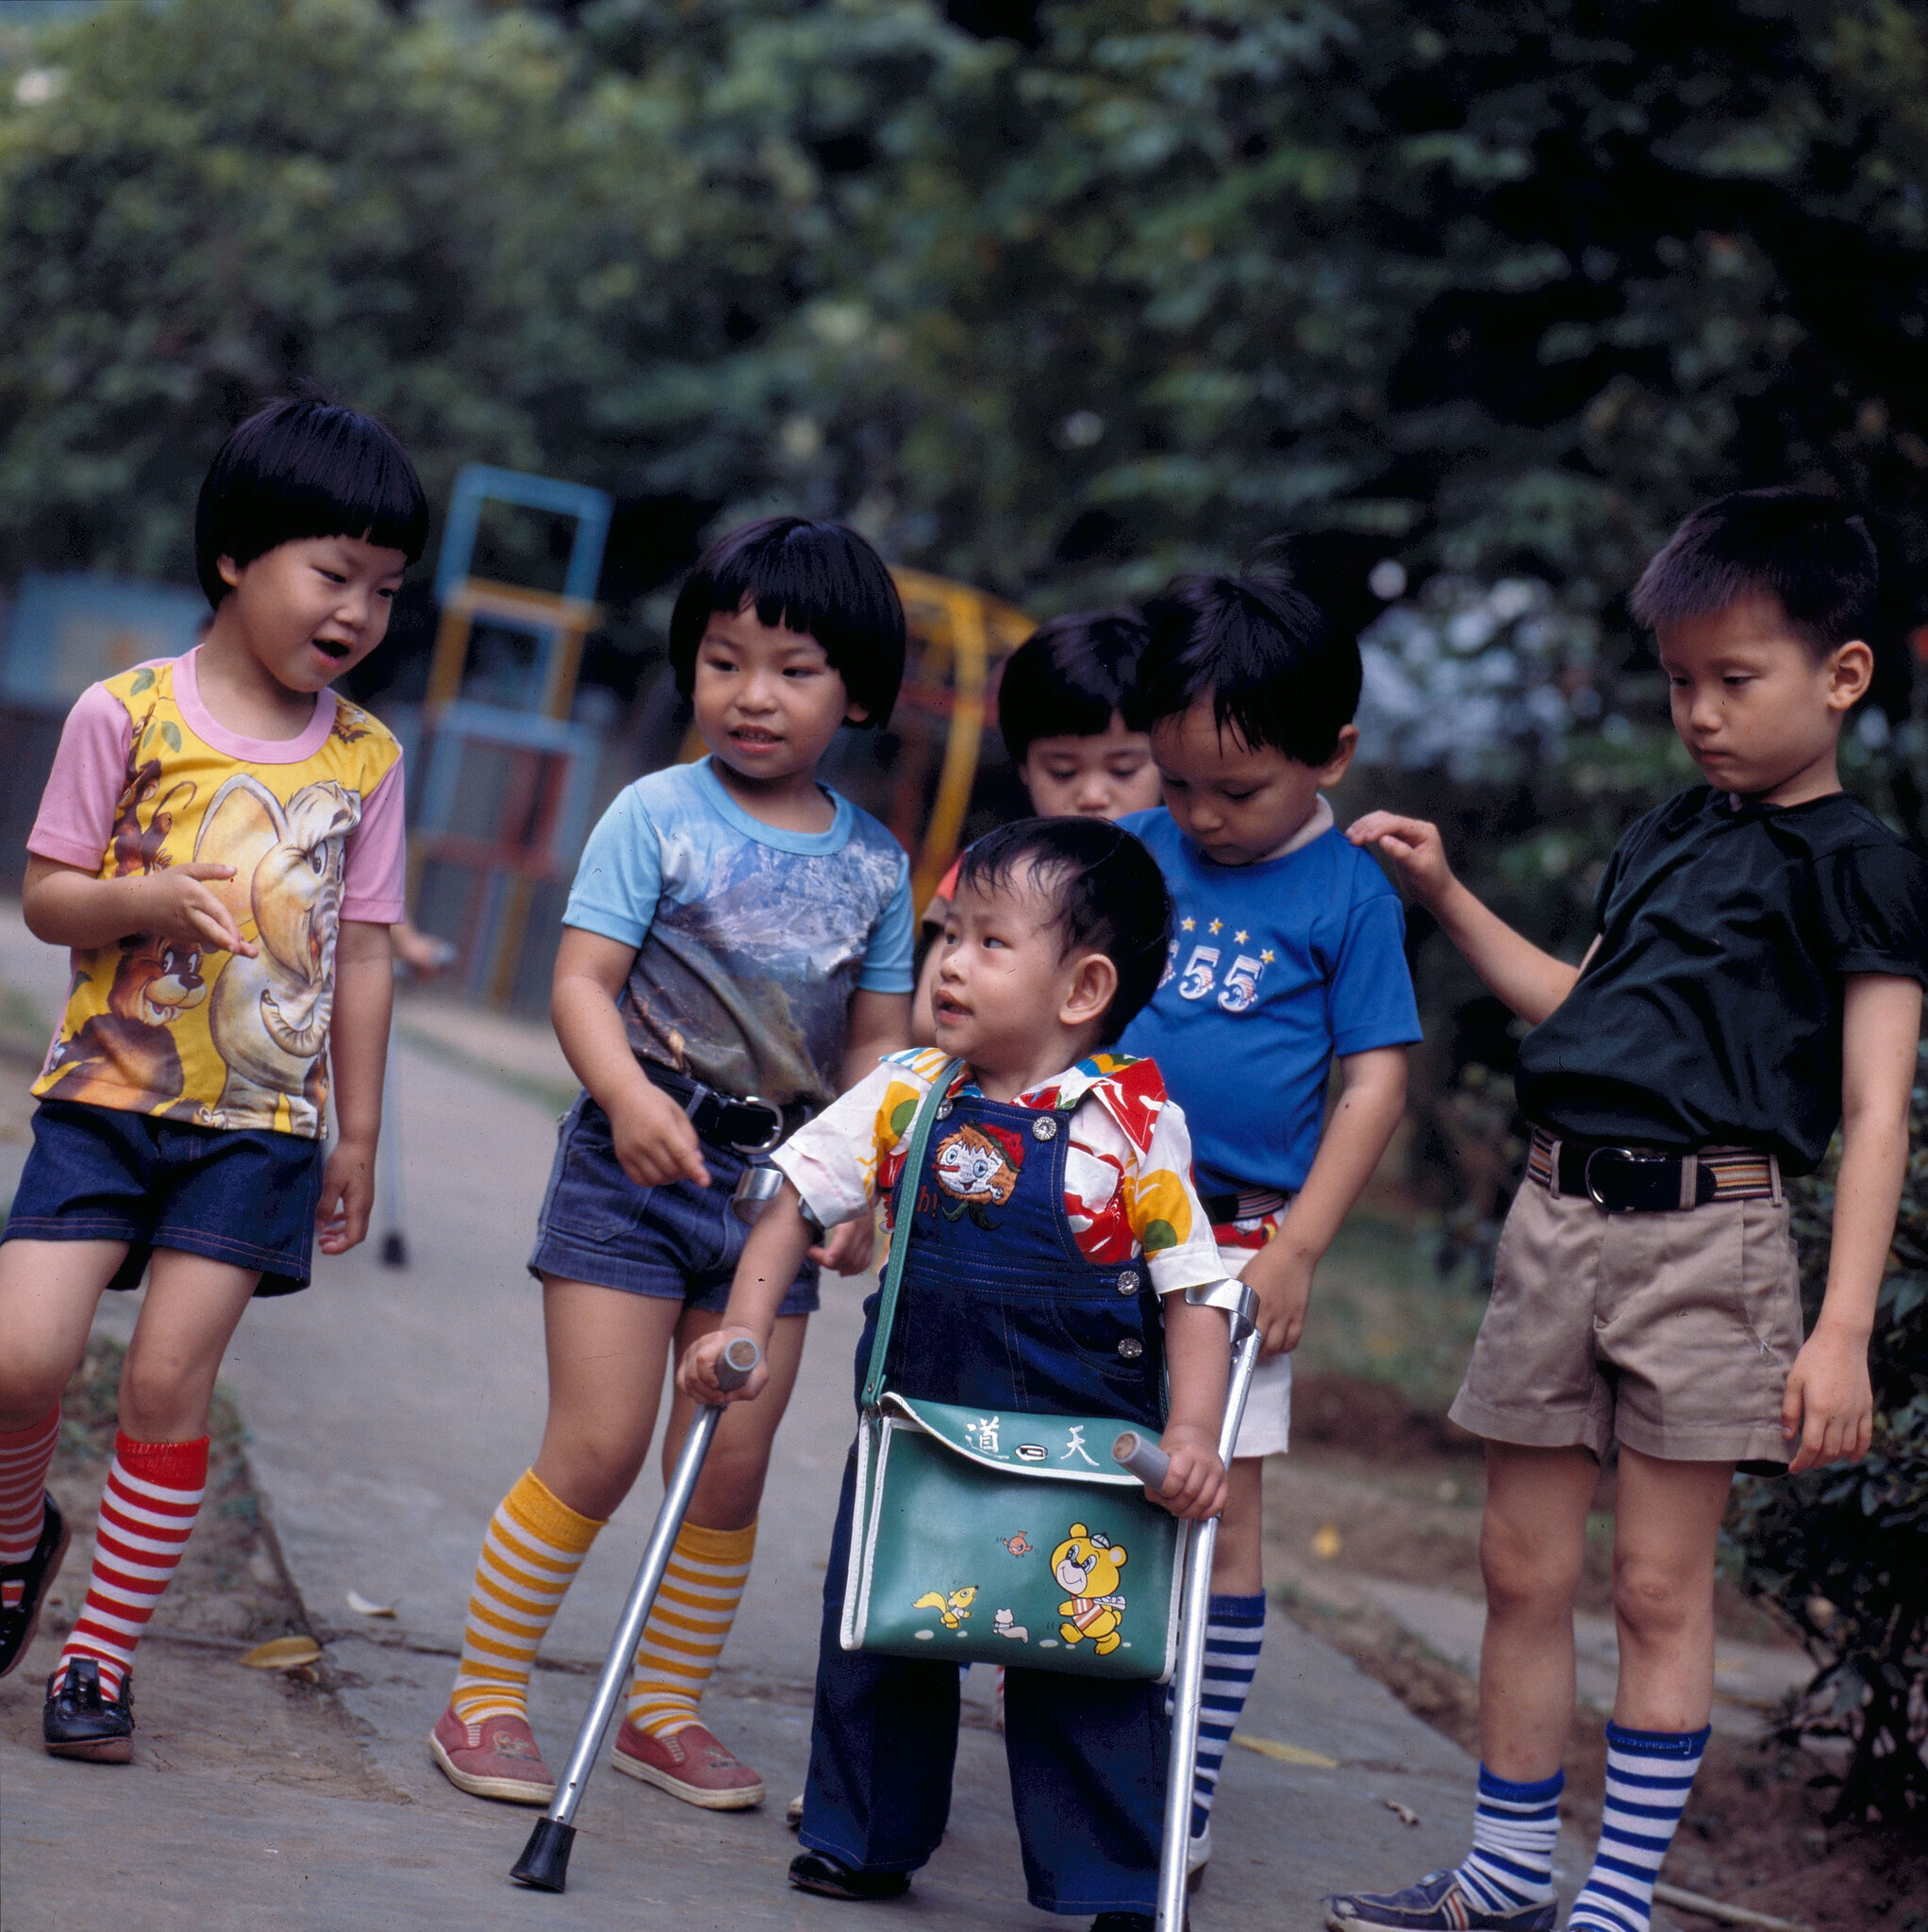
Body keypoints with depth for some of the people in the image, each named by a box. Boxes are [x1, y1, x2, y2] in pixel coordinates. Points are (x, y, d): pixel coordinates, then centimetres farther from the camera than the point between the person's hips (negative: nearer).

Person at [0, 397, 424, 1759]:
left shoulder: (367, 758, 5)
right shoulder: (129, 714, -3)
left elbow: (363, 955, 9)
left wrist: (358, 1135, 9)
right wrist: (149, 899, -20)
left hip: (262, 1121, 1)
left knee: (169, 1382, -3)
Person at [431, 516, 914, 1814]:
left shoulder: (876, 862, 7)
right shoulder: (658, 816, -4)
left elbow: (878, 1041, 11)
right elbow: (582, 984, -10)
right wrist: (629, 1096, -28)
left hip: (778, 1181, 4)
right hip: (636, 1165, -4)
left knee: (731, 1468, 6)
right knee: (598, 1448, -7)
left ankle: (667, 1709, 22)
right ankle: (485, 1698, 6)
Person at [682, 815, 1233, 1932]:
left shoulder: (1135, 1126, -12)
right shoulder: (908, 1098, -2)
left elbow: (1192, 1292, -10)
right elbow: (798, 1202, 6)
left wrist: (1195, 1433, -21)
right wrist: (744, 1327, -5)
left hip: (1086, 1453, -4)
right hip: (919, 1426, 4)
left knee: (1088, 1659, 1)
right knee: (879, 1631, 15)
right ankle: (867, 1838, 35)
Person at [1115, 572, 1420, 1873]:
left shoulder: (1349, 897, -2)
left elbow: (1375, 1081, -3)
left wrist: (1297, 1249, -8)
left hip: (1231, 1241, -2)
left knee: (1219, 1509, 2)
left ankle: (1186, 1798, 10)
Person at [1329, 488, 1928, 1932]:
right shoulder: (1666, 837, 16)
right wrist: (1445, 895, 22)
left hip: (1707, 1231, -6)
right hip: (1559, 1216, 7)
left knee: (1661, 1585, -1)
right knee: (1524, 1568, 10)